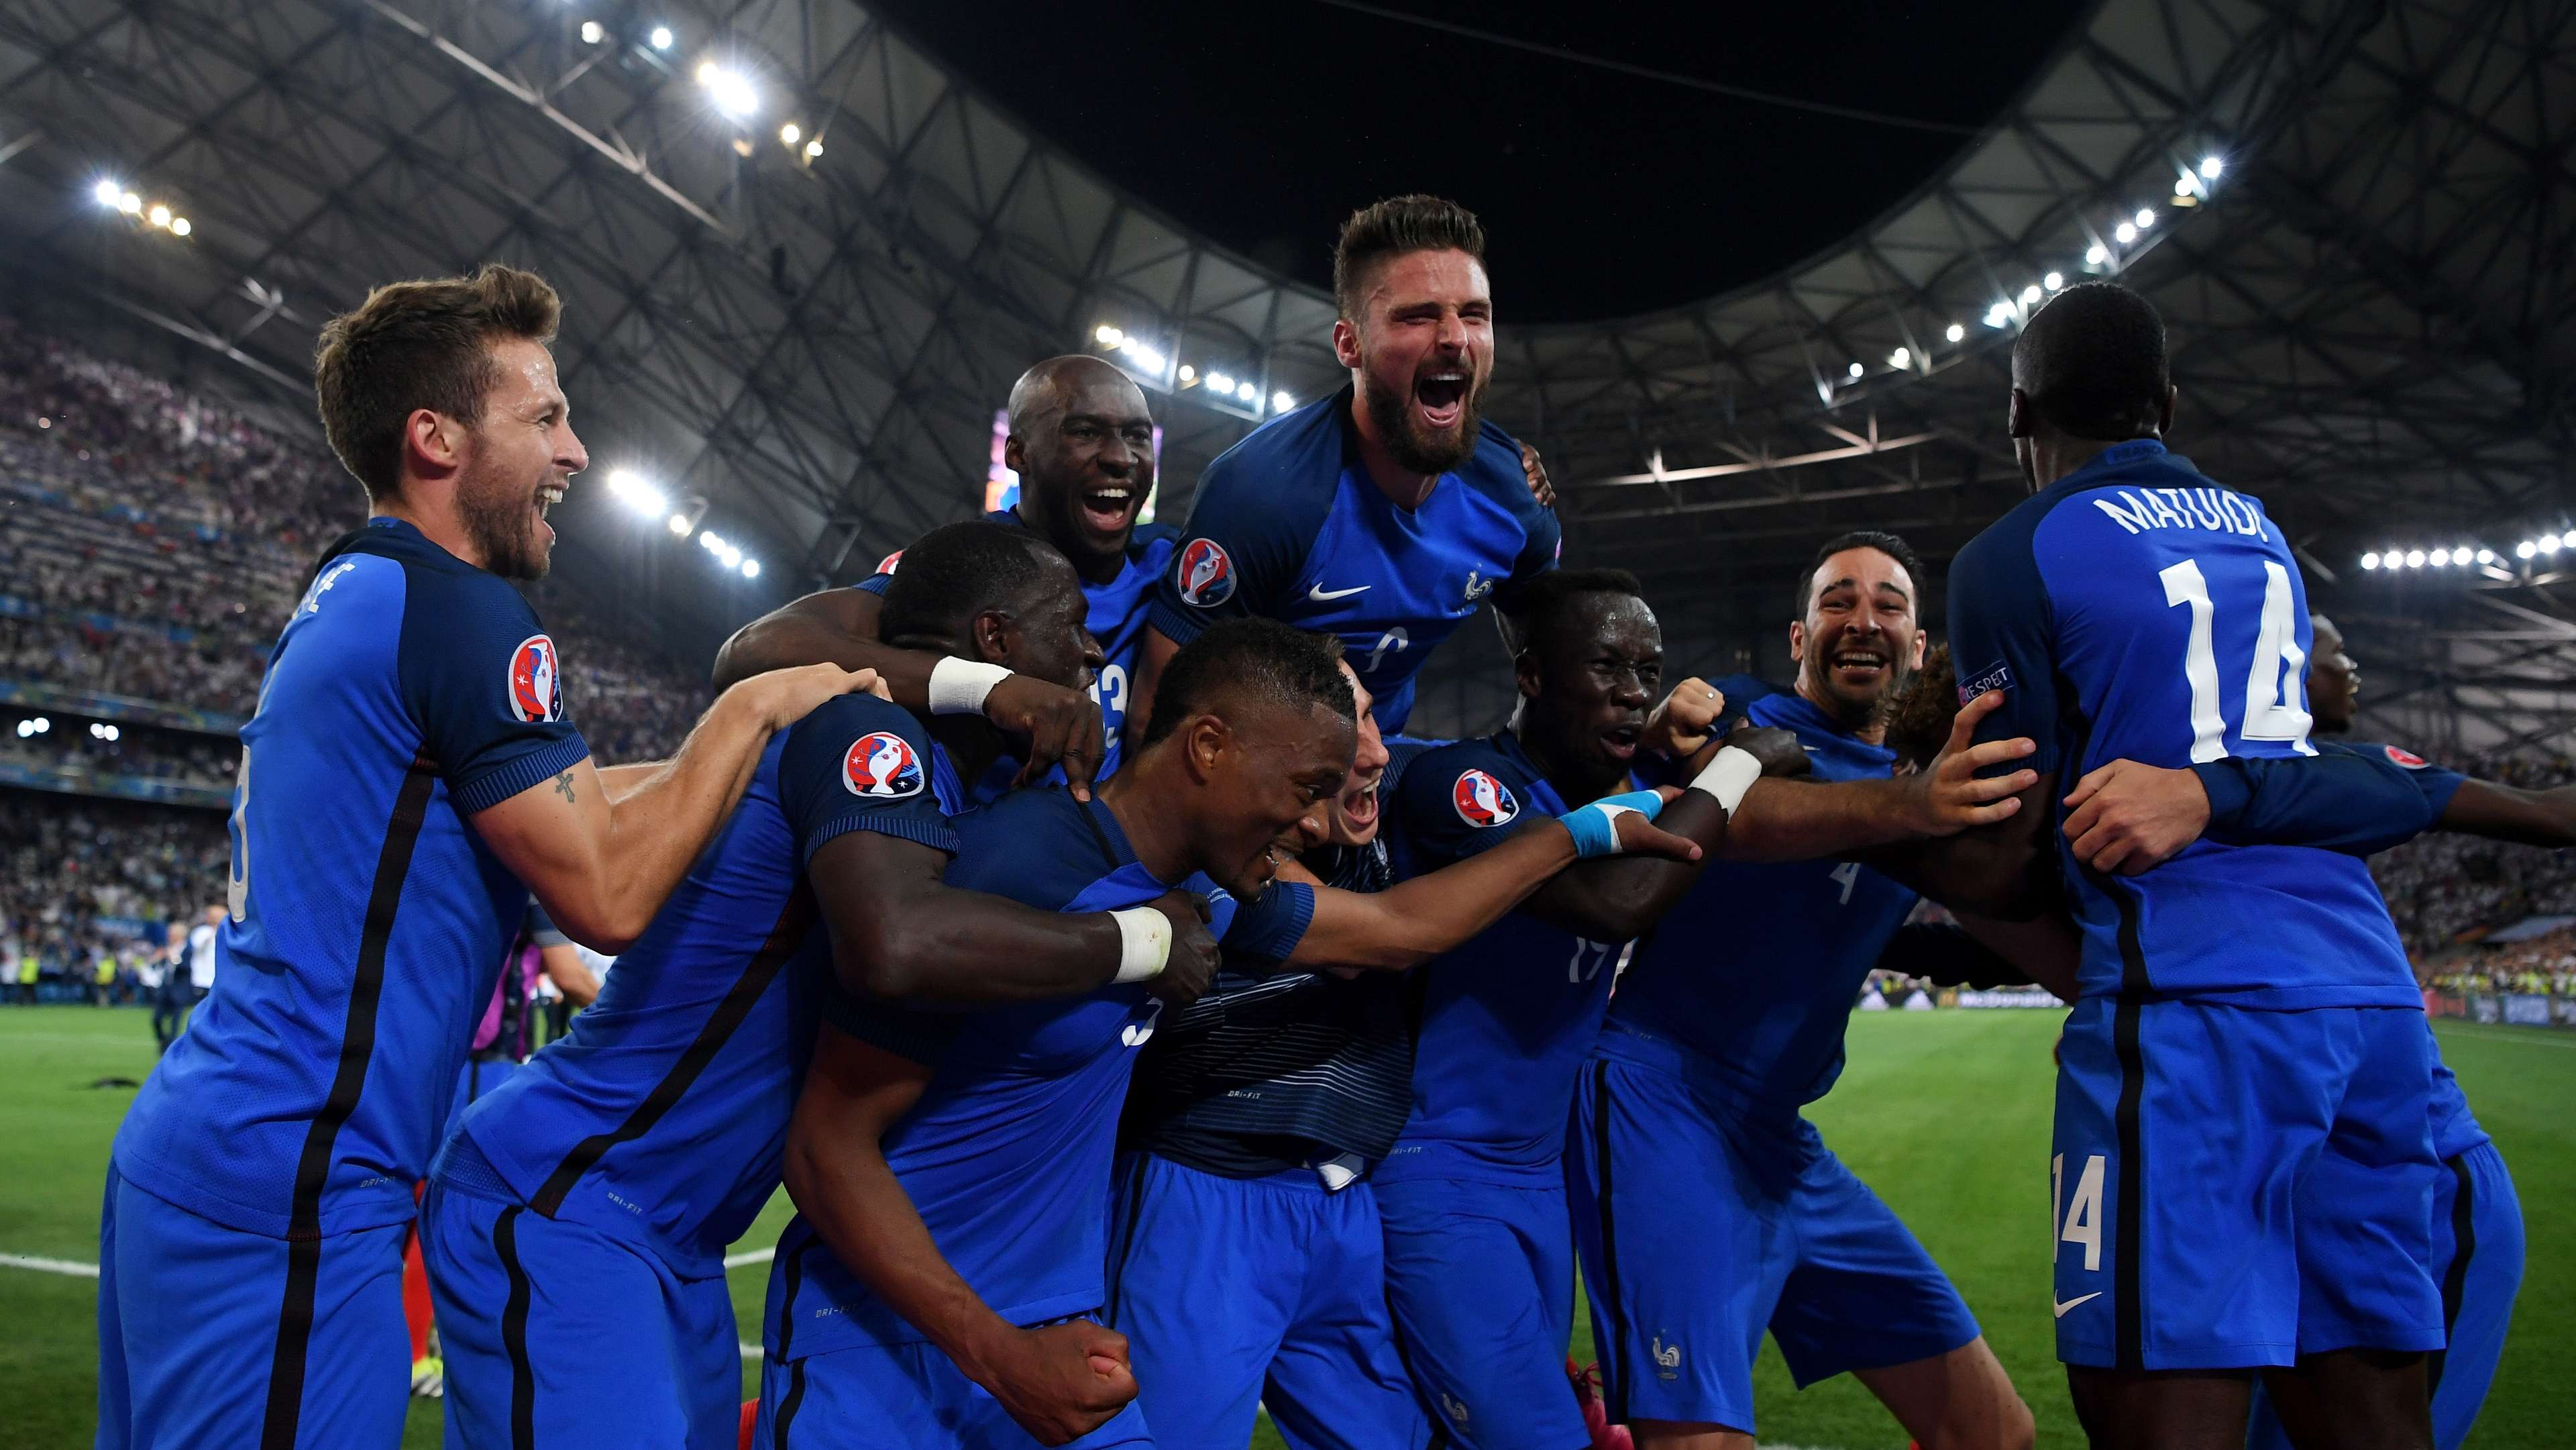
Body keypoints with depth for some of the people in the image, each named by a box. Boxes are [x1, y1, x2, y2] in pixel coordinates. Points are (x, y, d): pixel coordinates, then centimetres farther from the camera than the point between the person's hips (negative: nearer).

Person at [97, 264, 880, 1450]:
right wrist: (754, 709, -5)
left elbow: (576, 804, 16)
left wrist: (757, 726, 13)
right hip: (280, 1199, -10)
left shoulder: (346, 592, 13)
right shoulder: (459, 614, -16)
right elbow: (608, 892, -15)